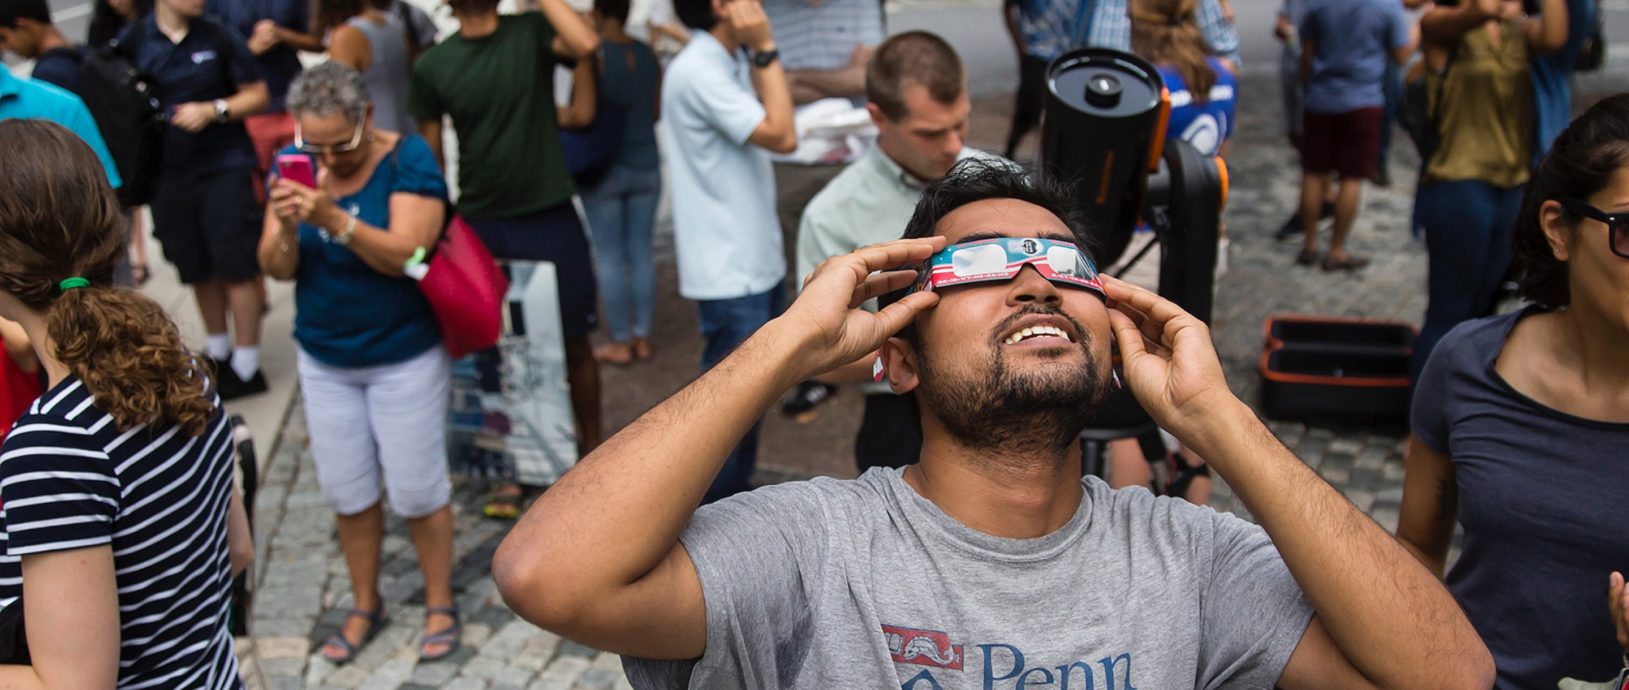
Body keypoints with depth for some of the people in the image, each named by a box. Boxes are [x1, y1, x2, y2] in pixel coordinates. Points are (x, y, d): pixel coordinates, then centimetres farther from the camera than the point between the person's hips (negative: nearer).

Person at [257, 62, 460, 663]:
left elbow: (406, 254, -27)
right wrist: (285, 226, -28)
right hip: (323, 359, 4)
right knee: (347, 492, 13)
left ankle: (440, 604, 24)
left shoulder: (408, 159, -15)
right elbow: (277, 269, -6)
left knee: (416, 490, 4)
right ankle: (365, 606, 31)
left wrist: (334, 218, -40)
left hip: (404, 357, -4)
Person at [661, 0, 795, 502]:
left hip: (757, 262, 10)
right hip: (730, 273, -10)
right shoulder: (698, 72, -21)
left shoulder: (729, 61, 10)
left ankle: (736, 492, 35)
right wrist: (765, 49, -20)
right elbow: (782, 136, -24)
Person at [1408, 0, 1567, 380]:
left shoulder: (1519, 31, 9)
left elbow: (1554, 37, -14)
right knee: (1447, 316, -2)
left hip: (1513, 188, 6)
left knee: (1479, 313, 15)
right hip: (1459, 187, -6)